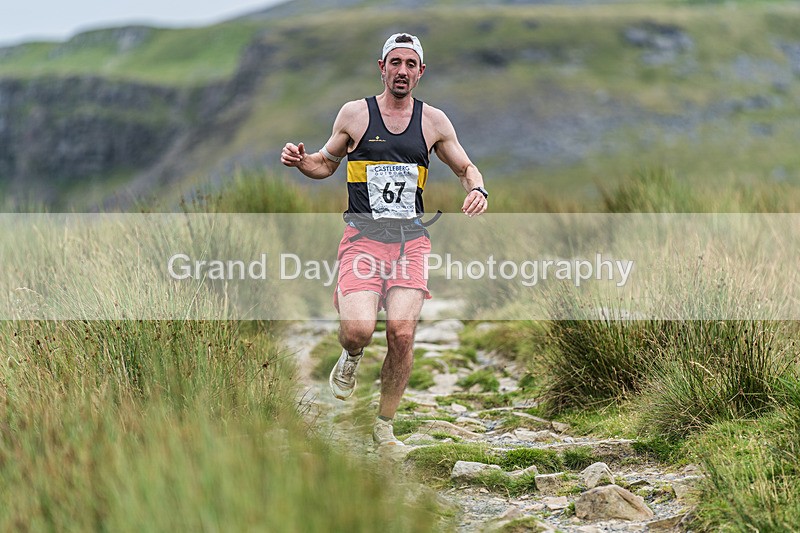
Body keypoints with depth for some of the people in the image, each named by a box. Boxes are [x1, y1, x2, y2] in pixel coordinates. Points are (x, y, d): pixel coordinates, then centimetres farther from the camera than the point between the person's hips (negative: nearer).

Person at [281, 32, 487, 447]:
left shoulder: (433, 121, 10)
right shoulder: (354, 114, 6)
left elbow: (467, 169, 19)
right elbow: (326, 164, 19)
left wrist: (477, 190, -3)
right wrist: (299, 161, -3)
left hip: (411, 237, 2)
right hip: (363, 234, -1)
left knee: (401, 332, -14)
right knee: (359, 330, -22)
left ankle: (384, 425, 6)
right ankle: (351, 359, 18)